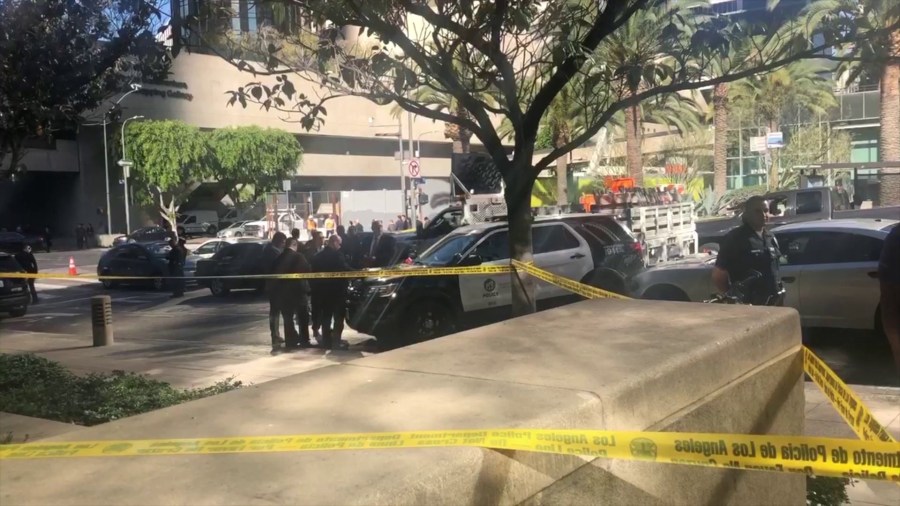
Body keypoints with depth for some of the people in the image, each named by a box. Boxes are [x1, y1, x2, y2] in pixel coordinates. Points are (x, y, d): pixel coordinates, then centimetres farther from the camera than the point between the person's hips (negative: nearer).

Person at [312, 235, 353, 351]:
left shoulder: (318, 255, 9)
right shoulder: (335, 255, -16)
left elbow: (314, 271, 13)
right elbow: (345, 269, -20)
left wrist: (316, 288, 18)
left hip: (323, 289, 7)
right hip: (336, 289, -7)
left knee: (326, 316, 15)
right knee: (338, 316, 0)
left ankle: (326, 341, 17)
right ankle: (336, 341, -4)